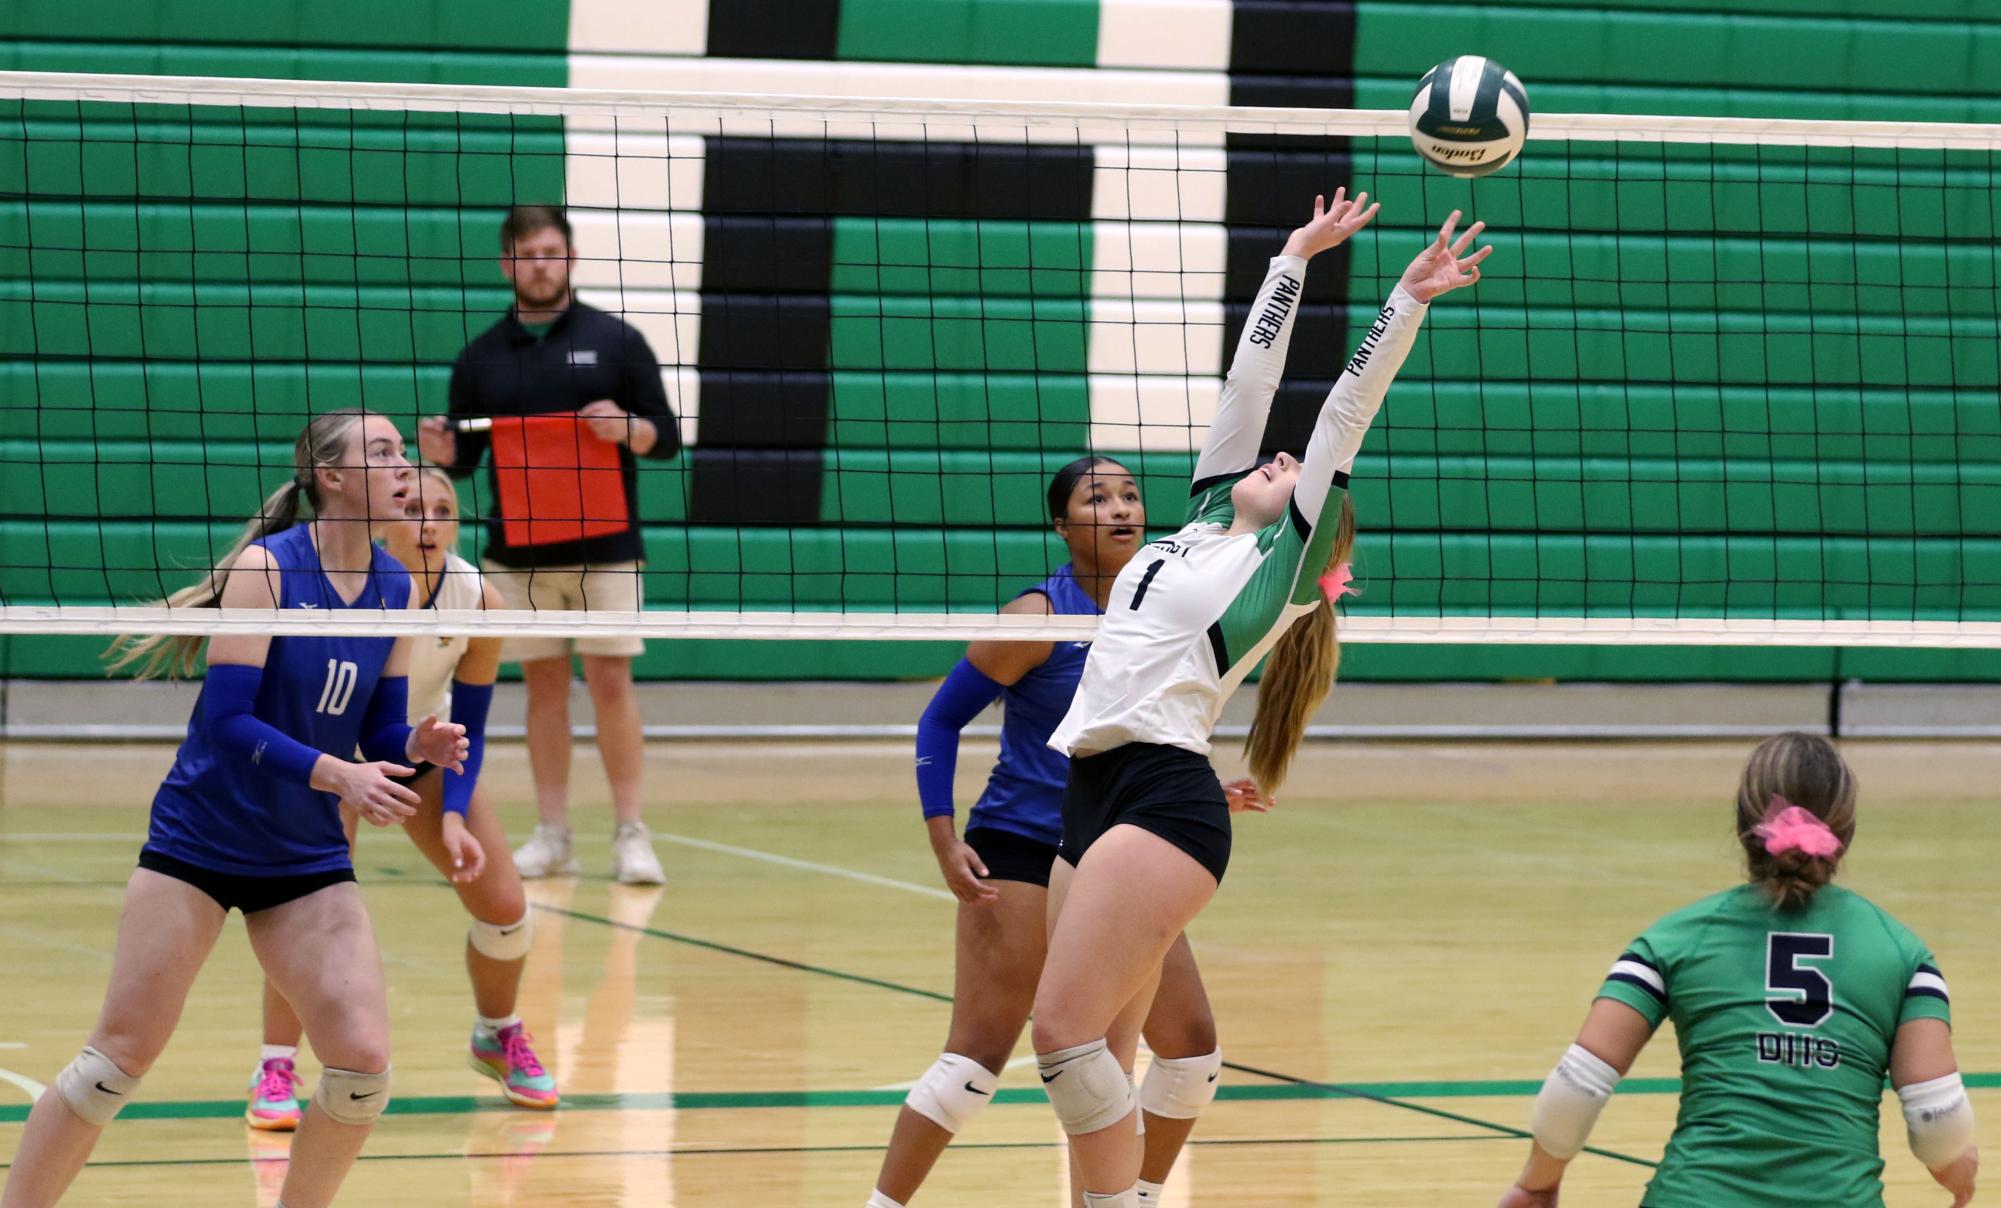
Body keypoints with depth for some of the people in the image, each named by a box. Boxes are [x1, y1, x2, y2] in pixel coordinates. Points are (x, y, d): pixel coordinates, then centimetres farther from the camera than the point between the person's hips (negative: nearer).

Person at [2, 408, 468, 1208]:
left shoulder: (396, 589, 2)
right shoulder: (267, 566, -15)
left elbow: (378, 731, 8)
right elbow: (226, 722, -20)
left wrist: (419, 746, -14)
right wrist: (336, 776, -29)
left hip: (307, 860, 5)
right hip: (200, 837, -5)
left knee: (363, 1060, -8)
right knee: (124, 1053, -5)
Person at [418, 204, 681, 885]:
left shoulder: (616, 341, 3)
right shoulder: (481, 357, 9)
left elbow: (667, 437, 3)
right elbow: (465, 457, 11)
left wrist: (628, 429, -18)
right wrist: (441, 451, -11)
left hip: (604, 547, -2)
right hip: (518, 553, 2)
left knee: (611, 682, -6)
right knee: (544, 687, 5)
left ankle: (631, 836, -2)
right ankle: (552, 837, 9)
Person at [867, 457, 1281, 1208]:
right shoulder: (1038, 618, -11)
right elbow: (940, 721, -7)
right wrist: (943, 839, -15)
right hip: (1023, 853, -6)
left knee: (1192, 1047, 4)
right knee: (980, 1053, -11)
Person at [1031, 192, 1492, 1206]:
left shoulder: (1284, 561, 6)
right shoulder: (1206, 523, 21)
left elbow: (1342, 421, 2)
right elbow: (1250, 379, 25)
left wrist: (1408, 302, 0)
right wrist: (1296, 258, 28)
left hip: (1164, 795, -7)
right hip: (1090, 799, 7)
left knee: (1066, 1029, -17)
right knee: (1090, 1065, 5)